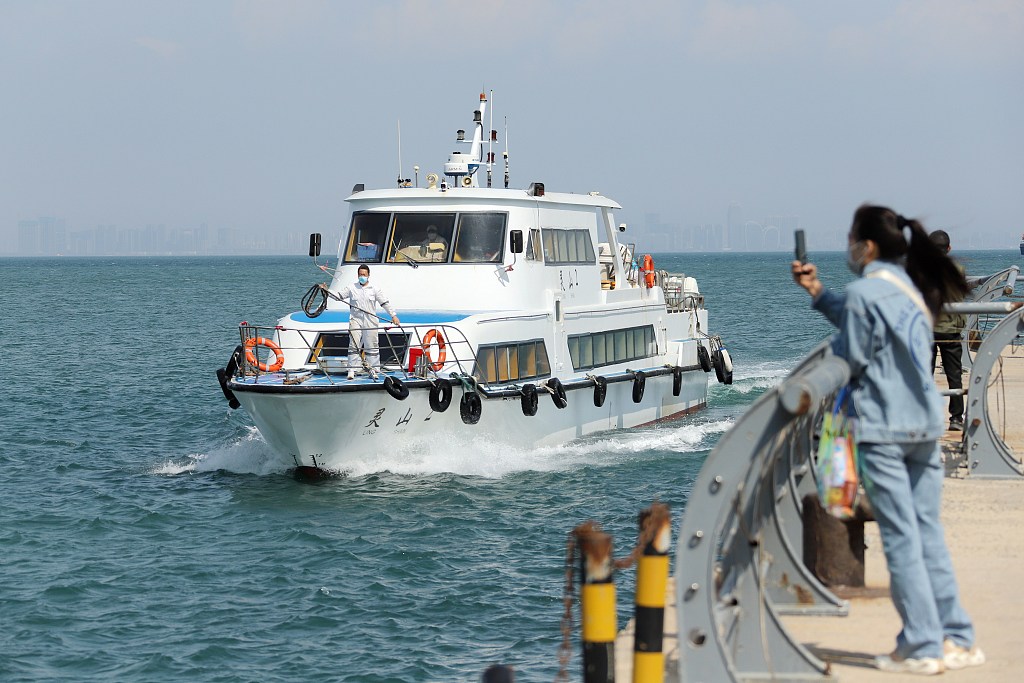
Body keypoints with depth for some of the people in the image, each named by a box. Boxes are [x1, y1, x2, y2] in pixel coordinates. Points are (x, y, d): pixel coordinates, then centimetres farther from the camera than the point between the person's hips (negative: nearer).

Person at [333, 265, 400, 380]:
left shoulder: (375, 289, 5)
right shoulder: (351, 288, 8)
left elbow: (385, 303, 4)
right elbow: (339, 296, 16)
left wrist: (393, 315, -2)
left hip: (370, 321, 0)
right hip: (355, 320, 0)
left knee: (372, 346, 3)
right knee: (353, 345, -5)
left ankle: (373, 370, 9)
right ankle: (351, 370, -3)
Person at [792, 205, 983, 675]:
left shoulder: (864, 292, -12)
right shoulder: (908, 288, 13)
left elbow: (850, 361, -9)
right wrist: (818, 293, 24)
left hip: (883, 429, -8)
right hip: (925, 424, 8)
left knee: (900, 536, -4)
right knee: (928, 531, 11)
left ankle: (921, 646, -3)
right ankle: (957, 638, 11)